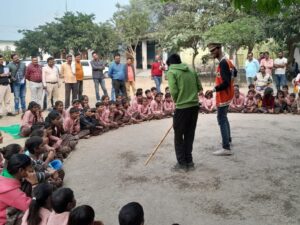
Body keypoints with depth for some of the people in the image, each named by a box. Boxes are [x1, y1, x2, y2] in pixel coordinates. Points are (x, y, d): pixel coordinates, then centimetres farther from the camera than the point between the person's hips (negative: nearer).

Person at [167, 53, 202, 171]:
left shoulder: (171, 72, -3)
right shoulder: (191, 71, 12)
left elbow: (173, 91, -13)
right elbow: (199, 87, 10)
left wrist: (176, 100, 6)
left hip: (182, 107, -5)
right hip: (194, 106, 6)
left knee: (179, 136, 9)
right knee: (189, 135, 15)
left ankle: (182, 163, 12)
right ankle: (189, 161, 21)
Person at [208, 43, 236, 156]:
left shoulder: (222, 63, -22)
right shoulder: (227, 61, 9)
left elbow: (226, 83, -28)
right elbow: (234, 72, 26)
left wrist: (214, 89, -21)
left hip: (223, 96, -10)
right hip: (227, 95, 10)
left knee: (221, 120, -7)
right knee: (224, 118, 23)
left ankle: (226, 148, -6)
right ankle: (228, 139, 38)